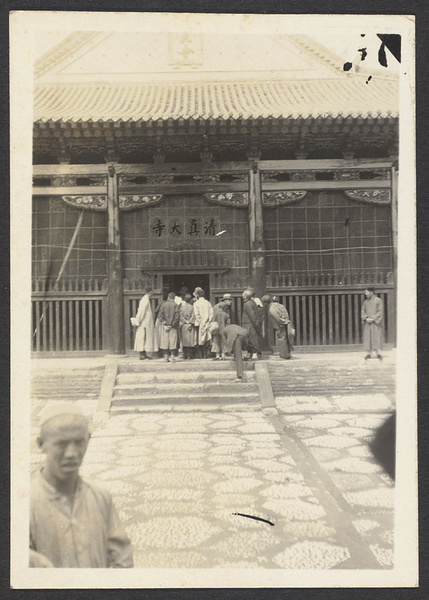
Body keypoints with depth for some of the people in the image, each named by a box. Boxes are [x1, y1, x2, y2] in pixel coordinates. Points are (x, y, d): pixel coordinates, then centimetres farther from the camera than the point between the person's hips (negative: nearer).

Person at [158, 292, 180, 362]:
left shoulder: (163, 304, -2)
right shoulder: (176, 305, -5)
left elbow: (160, 315, -5)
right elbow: (177, 316, -10)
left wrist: (164, 324, -4)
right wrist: (171, 325, -6)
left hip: (164, 326, 1)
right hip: (173, 327, -1)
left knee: (165, 341, 6)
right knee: (172, 341, 4)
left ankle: (166, 357, 6)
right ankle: (172, 357, 2)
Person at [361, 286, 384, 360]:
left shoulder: (378, 301, -2)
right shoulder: (365, 302, 12)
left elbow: (380, 312, -7)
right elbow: (363, 311, 9)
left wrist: (373, 319, -16)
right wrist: (366, 318, -10)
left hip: (375, 322, -4)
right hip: (367, 323, 4)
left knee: (376, 337, -8)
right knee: (367, 337, 0)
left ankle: (378, 353, -6)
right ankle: (368, 353, 2)